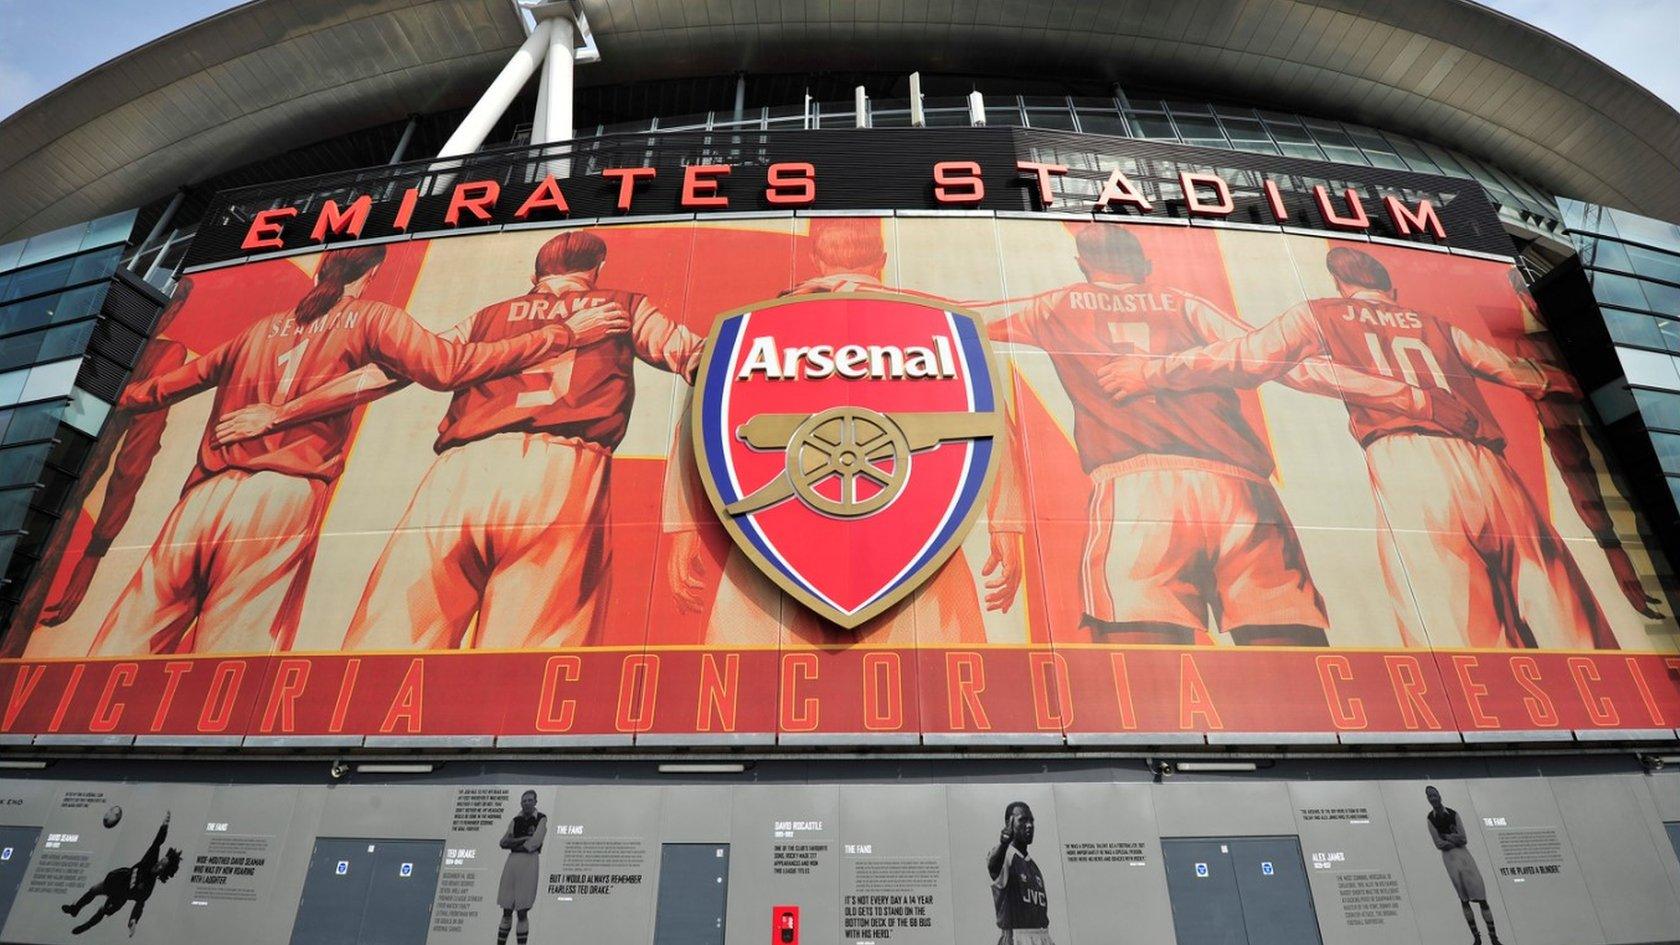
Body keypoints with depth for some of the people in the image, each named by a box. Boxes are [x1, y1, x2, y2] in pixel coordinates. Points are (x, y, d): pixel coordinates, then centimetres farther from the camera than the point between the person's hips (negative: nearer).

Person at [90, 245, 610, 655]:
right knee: (229, 644, -7)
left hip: (203, 496, 5)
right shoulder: (370, 318, 8)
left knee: (122, 646, 6)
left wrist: (134, 396, 59)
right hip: (279, 500, -5)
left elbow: (180, 379, 37)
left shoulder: (265, 326, 23)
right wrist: (563, 335, -5)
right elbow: (449, 367, -7)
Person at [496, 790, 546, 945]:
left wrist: (514, 844, -2)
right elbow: (503, 843, 2)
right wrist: (525, 838, -9)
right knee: (507, 911, 6)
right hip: (512, 862, 4)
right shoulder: (515, 820, 13)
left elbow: (533, 844, -10)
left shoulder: (541, 819, 1)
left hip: (529, 862, -4)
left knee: (522, 912, -3)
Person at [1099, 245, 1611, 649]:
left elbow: (1247, 357, 7)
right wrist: (1554, 380, 67)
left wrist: (1152, 372, 11)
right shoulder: (1434, 324, 32)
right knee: (1564, 628, 3)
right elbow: (1512, 368, 45)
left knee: (1454, 635, -12)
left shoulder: (1323, 312, 20)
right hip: (1488, 466, 4)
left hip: (1407, 460, -4)